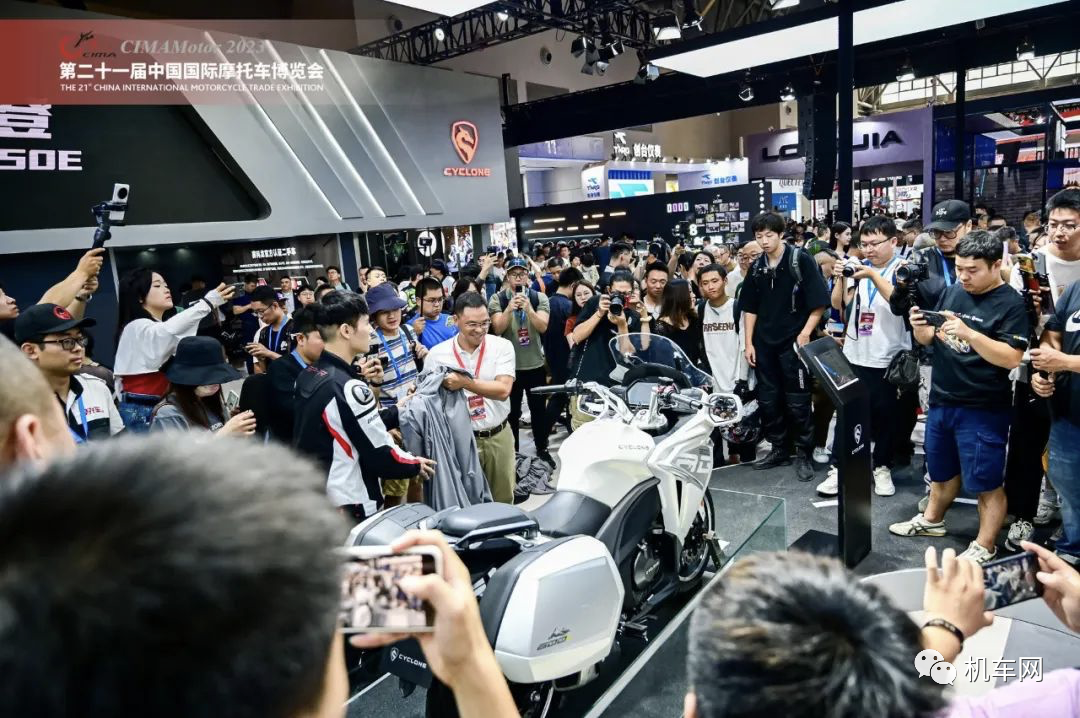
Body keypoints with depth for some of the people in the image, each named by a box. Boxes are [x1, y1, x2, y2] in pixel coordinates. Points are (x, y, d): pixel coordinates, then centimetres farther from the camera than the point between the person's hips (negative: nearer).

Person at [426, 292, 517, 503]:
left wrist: (465, 383, -29)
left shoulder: (502, 346, -6)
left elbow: (503, 390, -19)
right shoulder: (437, 354, -5)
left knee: (503, 500, 17)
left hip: (498, 436, 1)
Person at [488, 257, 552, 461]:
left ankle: (542, 449, 29)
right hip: (509, 365, -1)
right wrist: (510, 309, -33)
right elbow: (497, 329, -16)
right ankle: (513, 452, 24)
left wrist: (528, 308, -33)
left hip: (535, 364, 1)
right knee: (512, 411, 10)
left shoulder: (540, 298, -3)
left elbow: (543, 327, -15)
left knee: (538, 409, 13)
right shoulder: (497, 299, -5)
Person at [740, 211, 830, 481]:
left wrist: (805, 333, -16)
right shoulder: (756, 267, 7)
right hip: (764, 344, 5)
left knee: (797, 402, 2)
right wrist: (748, 343, 7)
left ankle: (804, 453, 14)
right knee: (767, 399, 11)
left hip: (793, 342, -5)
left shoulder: (801, 260, -7)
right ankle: (778, 449, 25)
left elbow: (819, 302, -9)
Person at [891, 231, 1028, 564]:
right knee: (942, 471, 23)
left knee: (986, 483, 4)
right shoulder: (952, 292, 6)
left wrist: (968, 333, -32)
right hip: (941, 400, 6)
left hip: (983, 410, -6)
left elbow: (1011, 358, -21)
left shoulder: (1011, 304, -12)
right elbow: (930, 339, 11)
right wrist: (919, 326, -11)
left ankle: (984, 548, 18)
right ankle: (932, 519, 41)